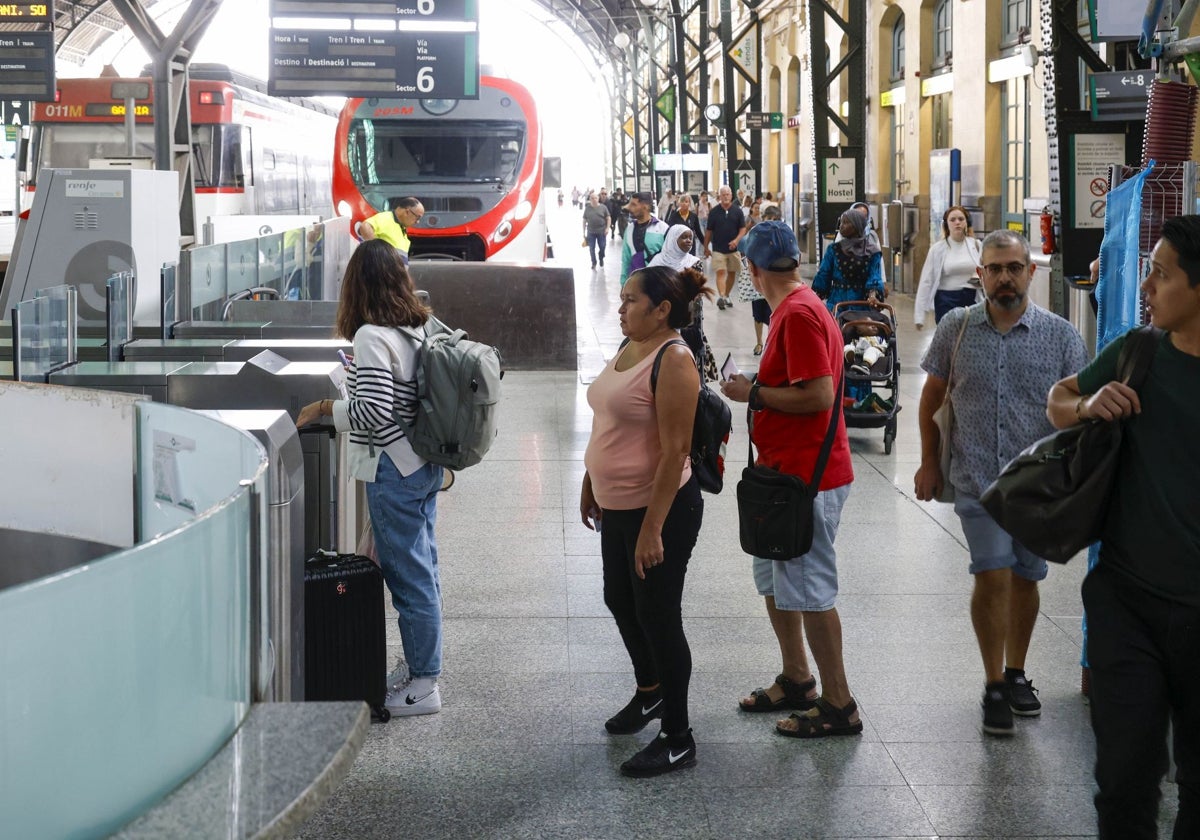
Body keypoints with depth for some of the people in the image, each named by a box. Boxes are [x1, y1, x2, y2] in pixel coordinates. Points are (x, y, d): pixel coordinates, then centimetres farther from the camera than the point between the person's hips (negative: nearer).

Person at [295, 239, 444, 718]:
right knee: (422, 572, 16)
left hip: (395, 471, -9)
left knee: (410, 577, 0)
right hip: (426, 465, 9)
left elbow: (373, 412, -24)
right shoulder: (419, 328, 6)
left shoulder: (372, 337, -18)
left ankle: (423, 685, 9)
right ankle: (424, 674, 27)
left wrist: (326, 408, -10)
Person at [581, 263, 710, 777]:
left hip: (662, 507, -9)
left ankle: (677, 740, 11)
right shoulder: (628, 349, 8)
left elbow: (675, 451, -23)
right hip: (617, 504, 9)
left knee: (657, 616, -1)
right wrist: (590, 485, 20)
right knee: (620, 601, 22)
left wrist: (652, 530, -25)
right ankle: (650, 692, 45)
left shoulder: (673, 360, -20)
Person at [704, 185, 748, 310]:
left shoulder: (737, 211, 1)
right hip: (718, 248, -2)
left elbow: (743, 229, 1)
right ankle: (721, 297, -26)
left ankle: (726, 296, 24)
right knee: (720, 272, -13)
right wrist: (706, 247, 6)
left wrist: (736, 240, -17)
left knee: (732, 273, 10)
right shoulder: (714, 212, 0)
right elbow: (709, 231, 5)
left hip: (733, 248, 2)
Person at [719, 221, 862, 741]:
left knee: (808, 590, -5)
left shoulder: (798, 314, -19)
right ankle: (797, 680, 32)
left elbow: (818, 395, -25)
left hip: (806, 475, -11)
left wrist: (754, 394, -17)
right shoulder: (794, 309, 13)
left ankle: (838, 704, 3)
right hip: (788, 472, 11)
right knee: (774, 579, 19)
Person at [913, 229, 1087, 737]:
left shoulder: (1061, 336, -2)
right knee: (993, 578, -9)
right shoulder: (956, 328, 1)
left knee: (1025, 578, 11)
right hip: (978, 480, -1)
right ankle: (995, 686, 5)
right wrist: (930, 461, 8)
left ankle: (1016, 673, 29)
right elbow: (931, 399, 11)